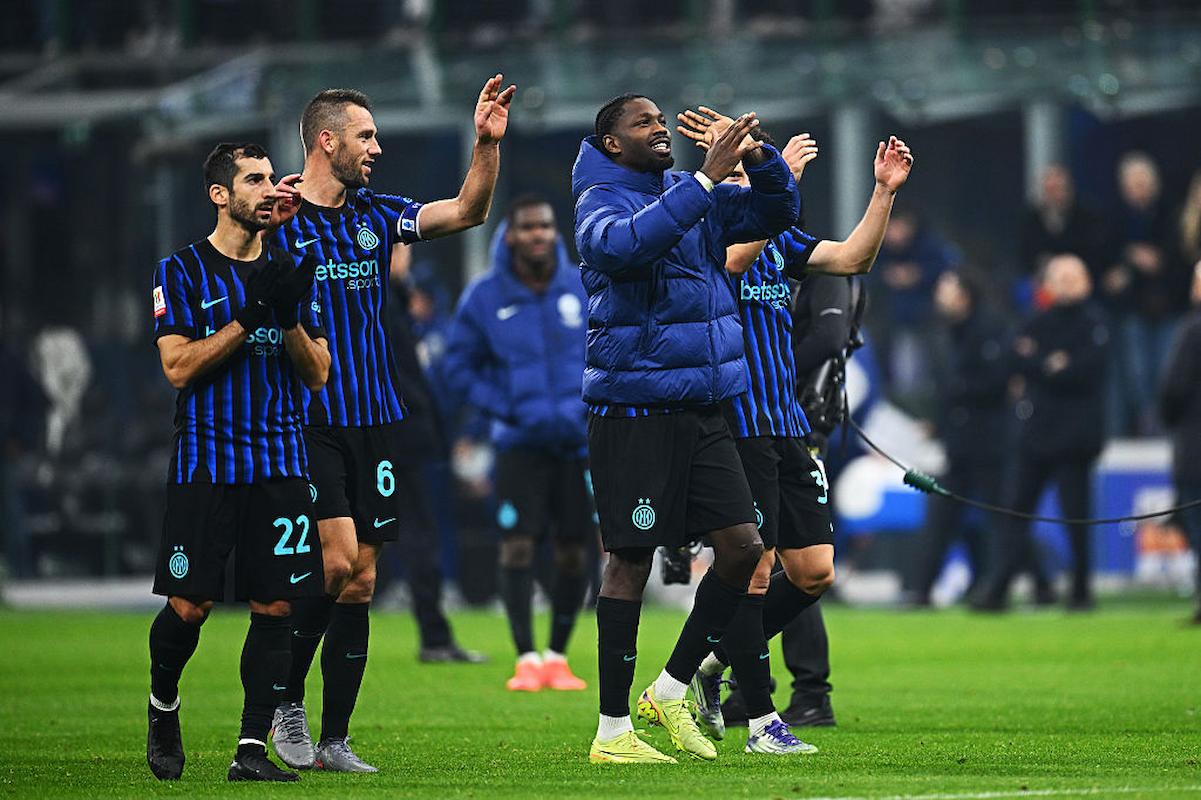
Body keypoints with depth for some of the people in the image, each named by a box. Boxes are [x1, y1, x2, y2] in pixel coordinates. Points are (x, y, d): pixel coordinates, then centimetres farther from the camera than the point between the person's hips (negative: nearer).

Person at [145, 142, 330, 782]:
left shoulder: (287, 272, 12)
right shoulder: (182, 271, 0)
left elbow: (317, 375, 9)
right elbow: (178, 367, -10)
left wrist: (289, 316, -9)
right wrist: (249, 314, -17)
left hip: (278, 462, 4)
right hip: (204, 459, -4)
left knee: (275, 606, -4)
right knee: (189, 605, -5)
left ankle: (252, 749, -1)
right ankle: (163, 707, 24)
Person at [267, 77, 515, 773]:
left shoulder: (375, 216, 11)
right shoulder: (280, 221, -5)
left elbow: (468, 212, 11)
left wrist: (488, 142, -4)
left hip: (375, 422, 6)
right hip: (309, 423, -6)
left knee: (362, 582, 4)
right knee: (337, 561, -18)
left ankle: (334, 742, 9)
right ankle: (285, 699, 4)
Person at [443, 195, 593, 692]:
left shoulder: (585, 289, 0)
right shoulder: (483, 298, -2)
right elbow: (459, 368, 5)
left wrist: (590, 406, -5)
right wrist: (508, 410, -8)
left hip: (578, 442, 1)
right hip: (520, 443, -1)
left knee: (572, 553, 2)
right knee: (517, 544, -12)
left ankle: (557, 656, 16)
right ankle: (526, 659, -8)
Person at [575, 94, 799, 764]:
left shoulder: (697, 197, 13)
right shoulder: (601, 203, -7)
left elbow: (779, 209, 13)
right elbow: (628, 243, -29)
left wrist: (759, 157, -7)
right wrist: (708, 178, -32)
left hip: (703, 408, 7)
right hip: (634, 410, -7)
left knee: (744, 547, 1)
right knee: (633, 559, -3)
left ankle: (671, 691, 17)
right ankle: (613, 729, 4)